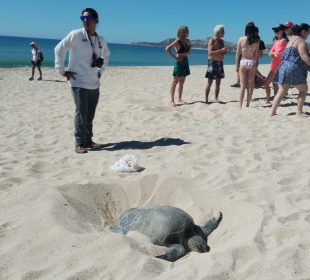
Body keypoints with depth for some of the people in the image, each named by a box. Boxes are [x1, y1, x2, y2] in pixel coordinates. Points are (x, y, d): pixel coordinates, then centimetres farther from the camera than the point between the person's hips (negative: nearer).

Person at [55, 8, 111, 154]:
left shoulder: (101, 40, 9)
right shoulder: (75, 35, -7)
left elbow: (106, 55, 28)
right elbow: (59, 49, -2)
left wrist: (101, 70, 18)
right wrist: (62, 70, -6)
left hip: (94, 84, 5)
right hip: (79, 83, -5)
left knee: (90, 115, 9)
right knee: (81, 114, -8)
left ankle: (88, 141, 20)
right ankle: (79, 143, 0)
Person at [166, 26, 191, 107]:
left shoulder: (188, 41, 6)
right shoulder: (177, 41, -14)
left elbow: (189, 52, 10)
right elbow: (167, 49, -23)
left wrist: (183, 54, -9)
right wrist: (175, 57, -19)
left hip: (185, 62, 7)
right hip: (179, 63, -7)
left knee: (182, 82, 12)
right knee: (175, 82, -3)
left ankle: (180, 99, 20)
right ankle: (172, 100, 1)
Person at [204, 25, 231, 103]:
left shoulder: (221, 41, 14)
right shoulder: (212, 41, -9)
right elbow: (210, 53, -20)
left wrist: (227, 51, 0)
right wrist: (221, 50, -26)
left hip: (220, 63, 7)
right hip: (212, 62, -7)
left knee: (218, 83, 8)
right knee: (210, 82, -6)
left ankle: (216, 99, 14)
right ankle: (206, 99, -3)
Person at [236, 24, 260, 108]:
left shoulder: (241, 39, -2)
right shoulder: (256, 41, -2)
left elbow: (238, 53, -1)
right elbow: (256, 54, -2)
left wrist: (237, 65, 5)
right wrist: (256, 64, 8)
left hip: (243, 62, 0)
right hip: (252, 62, 0)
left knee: (243, 85, 4)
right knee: (250, 85, 9)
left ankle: (240, 105, 1)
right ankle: (248, 104, 12)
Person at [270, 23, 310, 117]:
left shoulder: (292, 39, 19)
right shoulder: (301, 41, -8)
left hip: (284, 67, 8)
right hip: (294, 69, -8)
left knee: (281, 92, 9)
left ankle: (272, 112, 4)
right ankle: (299, 112, 6)